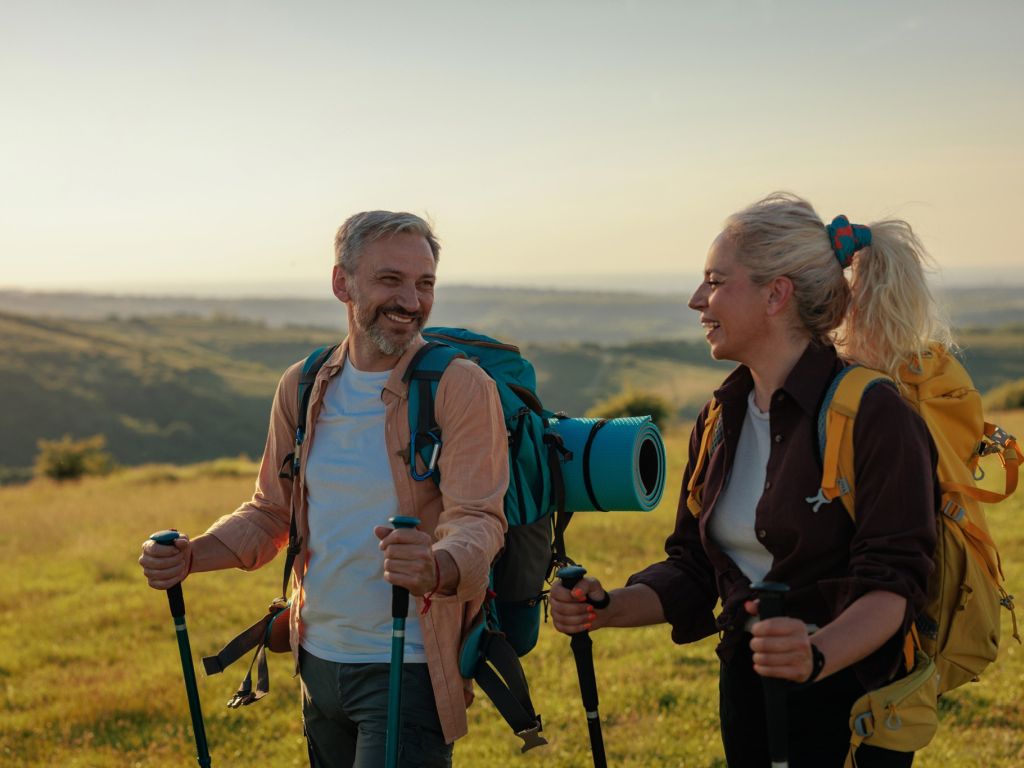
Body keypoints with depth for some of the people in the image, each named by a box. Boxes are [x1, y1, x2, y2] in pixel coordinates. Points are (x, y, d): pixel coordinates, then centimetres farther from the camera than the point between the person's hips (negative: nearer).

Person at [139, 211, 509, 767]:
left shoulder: (462, 387, -12)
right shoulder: (302, 387, 6)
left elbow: (478, 519, -19)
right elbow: (271, 512, 14)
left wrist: (437, 566, -41)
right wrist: (191, 556, -3)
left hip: (409, 672, -5)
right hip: (319, 661, 6)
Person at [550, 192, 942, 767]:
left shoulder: (875, 415, -16)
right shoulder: (721, 421, 7)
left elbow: (893, 583, -21)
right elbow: (694, 570, 9)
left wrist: (818, 654, -39)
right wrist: (608, 608, -7)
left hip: (850, 700, -6)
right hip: (748, 689, 6)